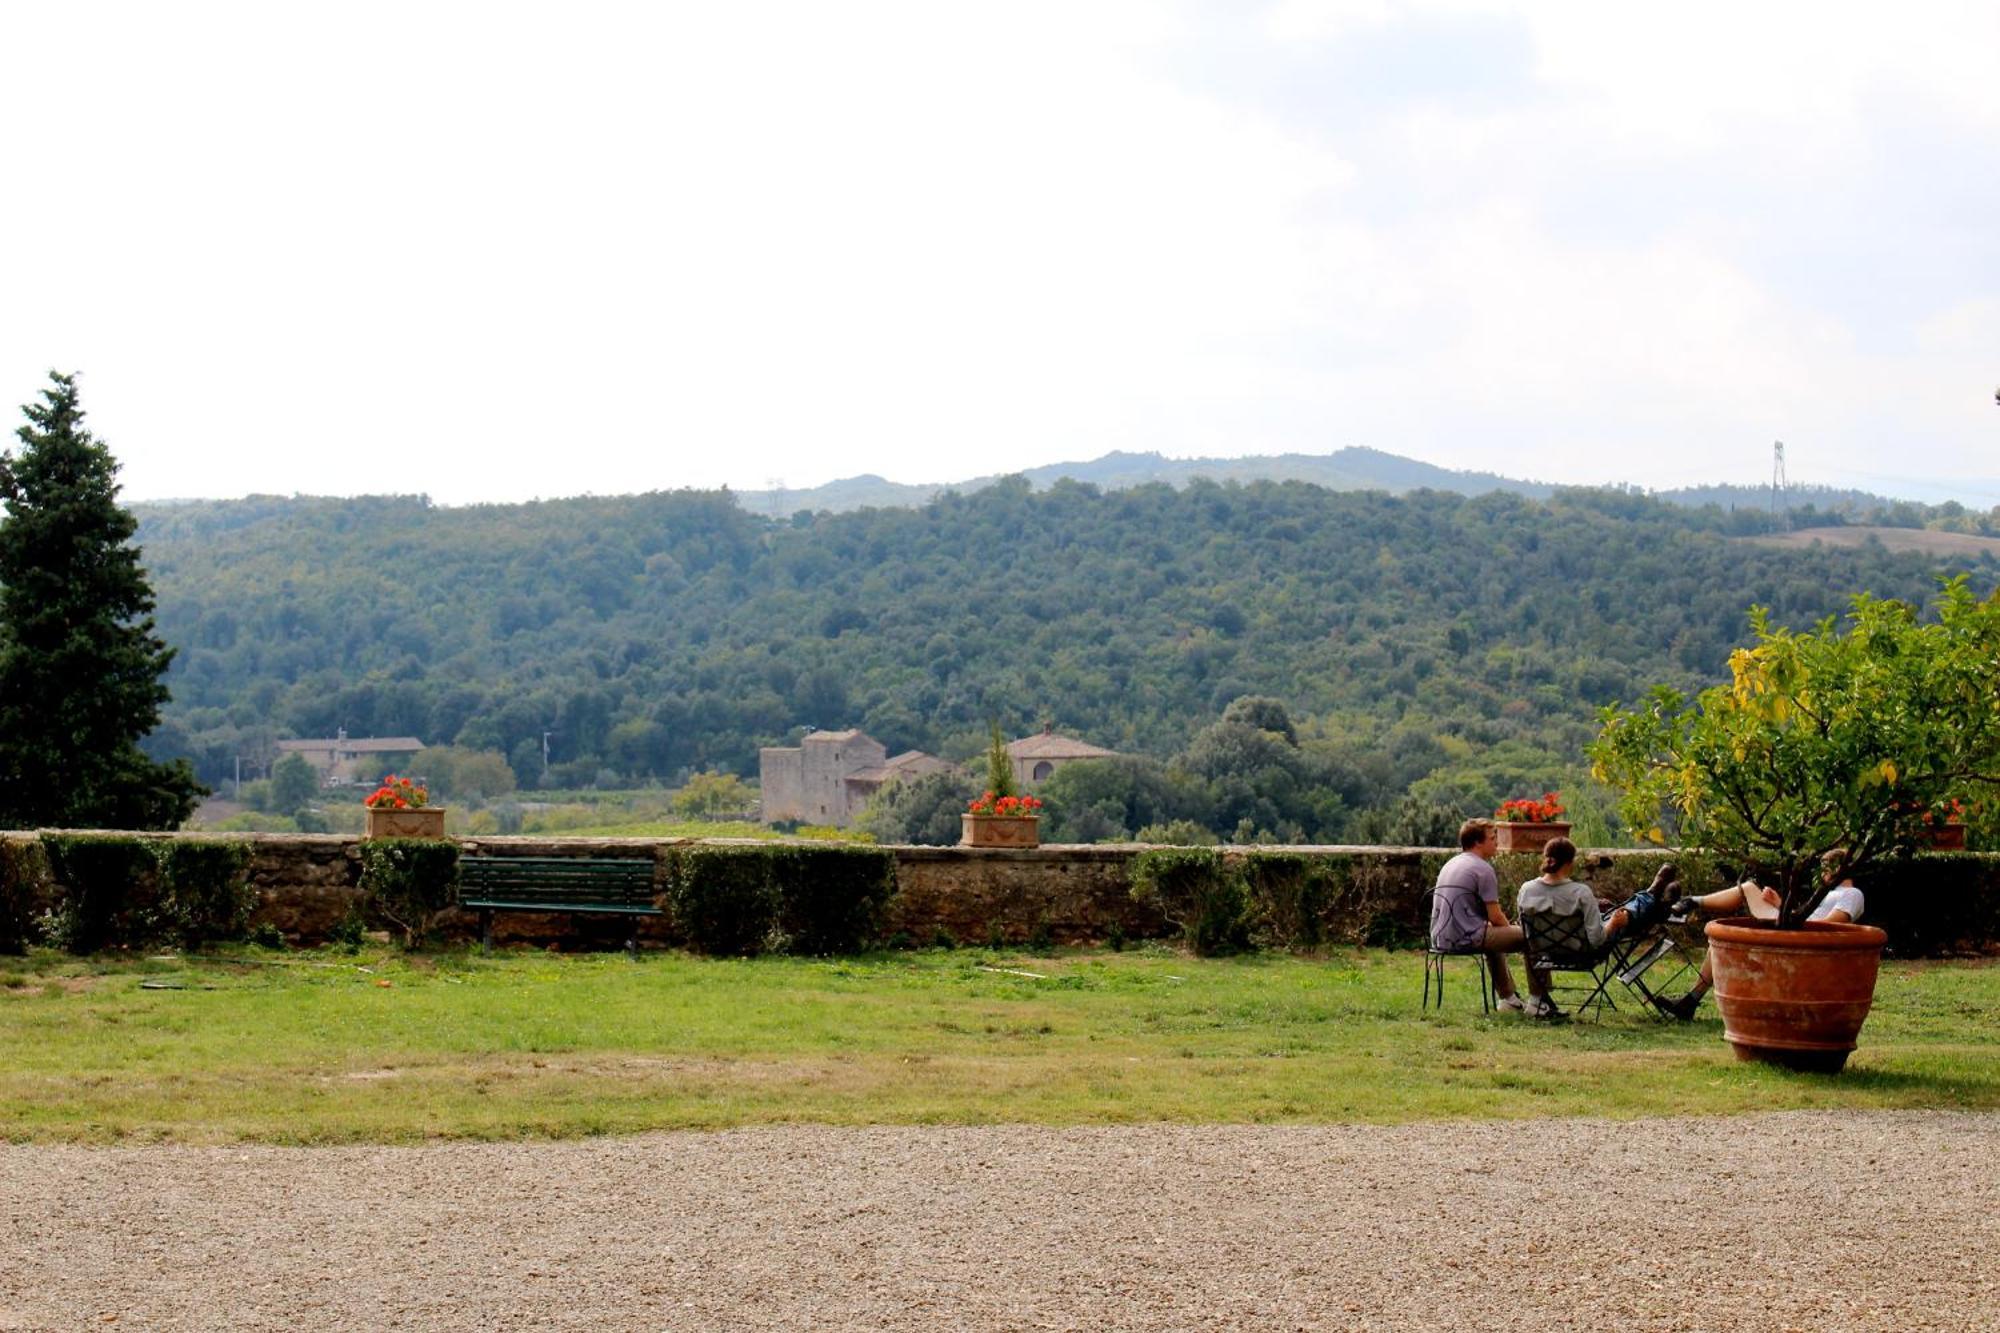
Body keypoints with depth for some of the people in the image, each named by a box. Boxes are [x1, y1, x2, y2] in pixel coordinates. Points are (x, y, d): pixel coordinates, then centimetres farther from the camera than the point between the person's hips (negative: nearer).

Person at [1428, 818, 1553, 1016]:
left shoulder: (1450, 864, 16)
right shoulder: (1483, 868, -11)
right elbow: (1495, 917, -12)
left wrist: (1506, 926, 25)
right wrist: (1510, 928, 11)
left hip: (1440, 939, 9)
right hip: (1467, 938, -9)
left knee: (1495, 938, 37)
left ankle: (1508, 998, 44)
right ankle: (1536, 1000, 8)